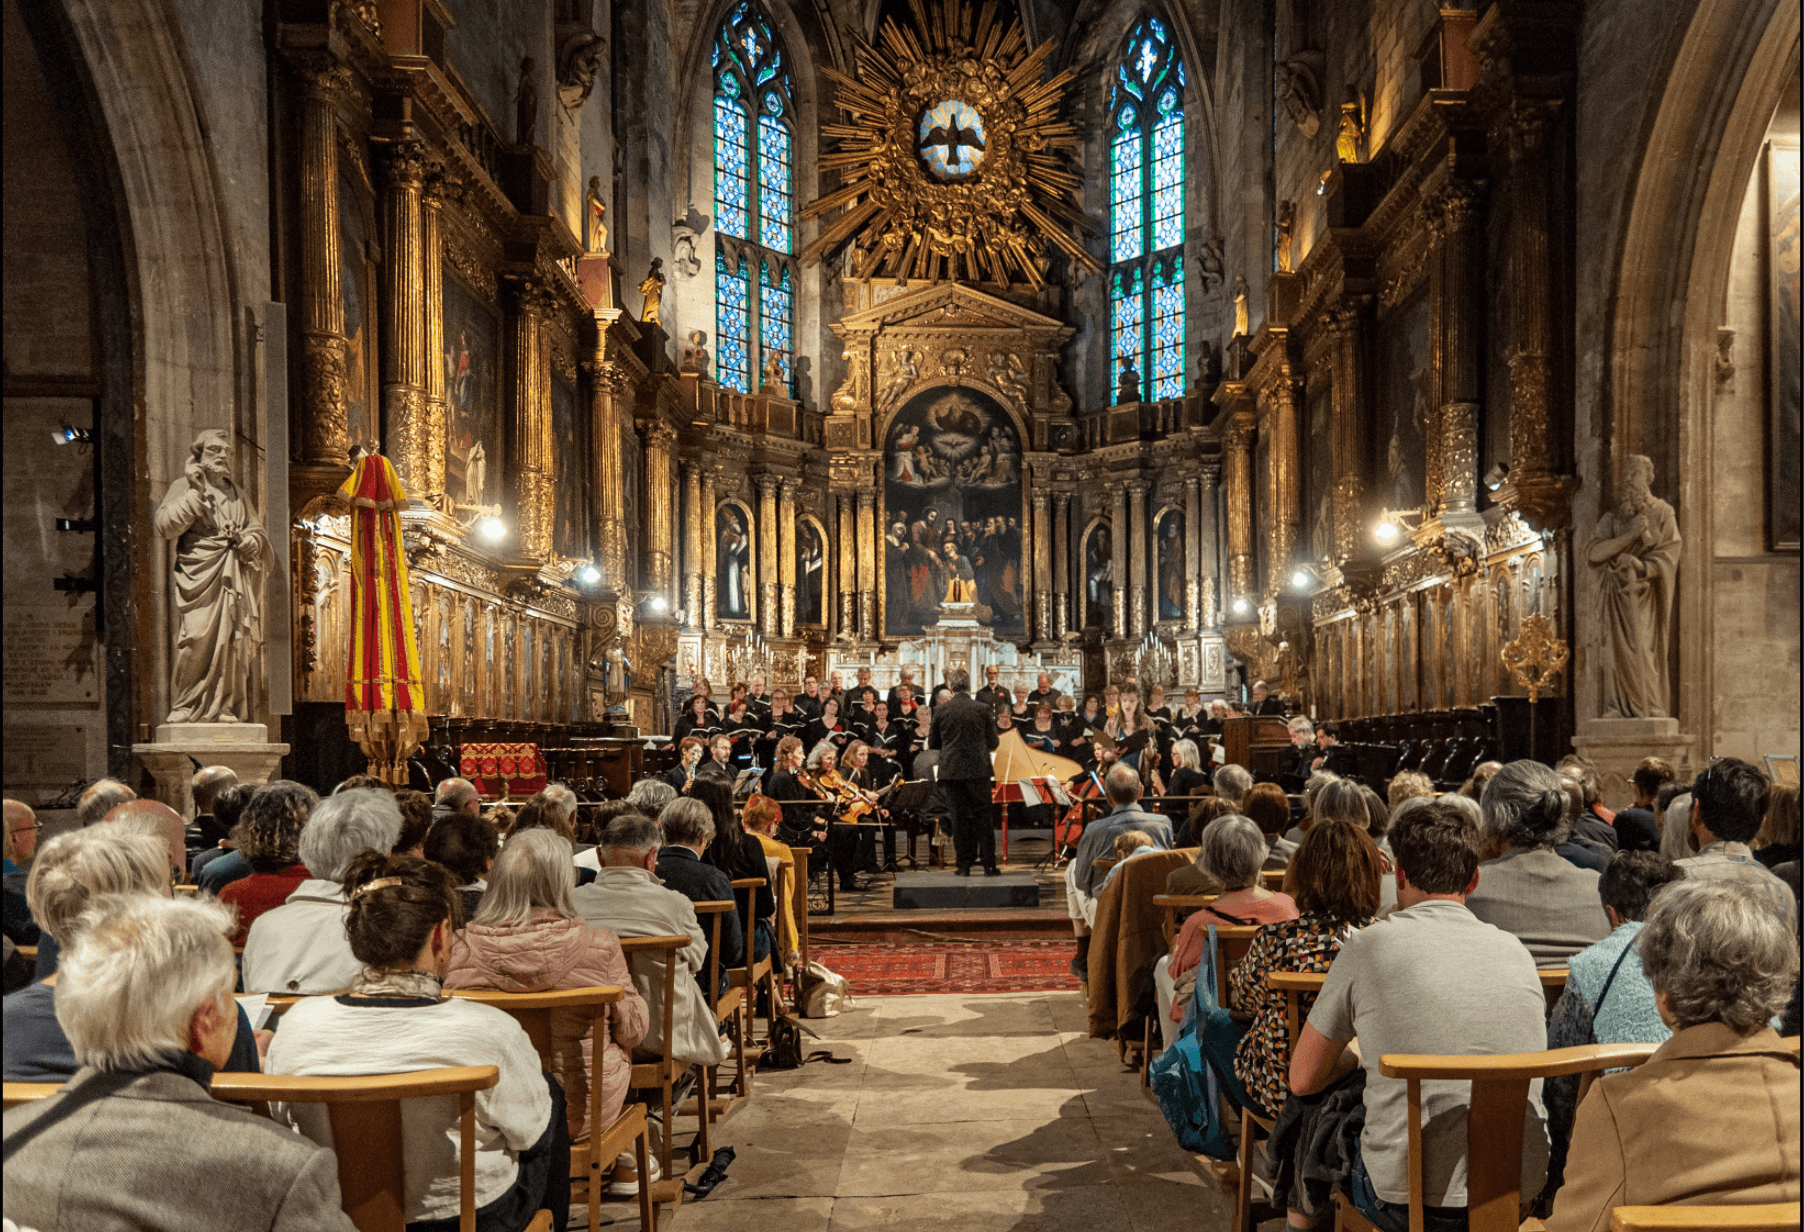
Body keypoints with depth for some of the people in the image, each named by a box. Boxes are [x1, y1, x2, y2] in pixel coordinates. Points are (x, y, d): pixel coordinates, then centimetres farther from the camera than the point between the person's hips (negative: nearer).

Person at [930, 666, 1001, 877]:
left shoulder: (940, 711, -3)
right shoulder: (982, 709, -4)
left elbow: (932, 743, 5)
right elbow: (992, 743, 0)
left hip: (951, 771, 1)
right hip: (978, 770, 0)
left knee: (959, 818, 7)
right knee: (982, 818, 6)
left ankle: (964, 865, 8)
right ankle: (989, 865, 6)